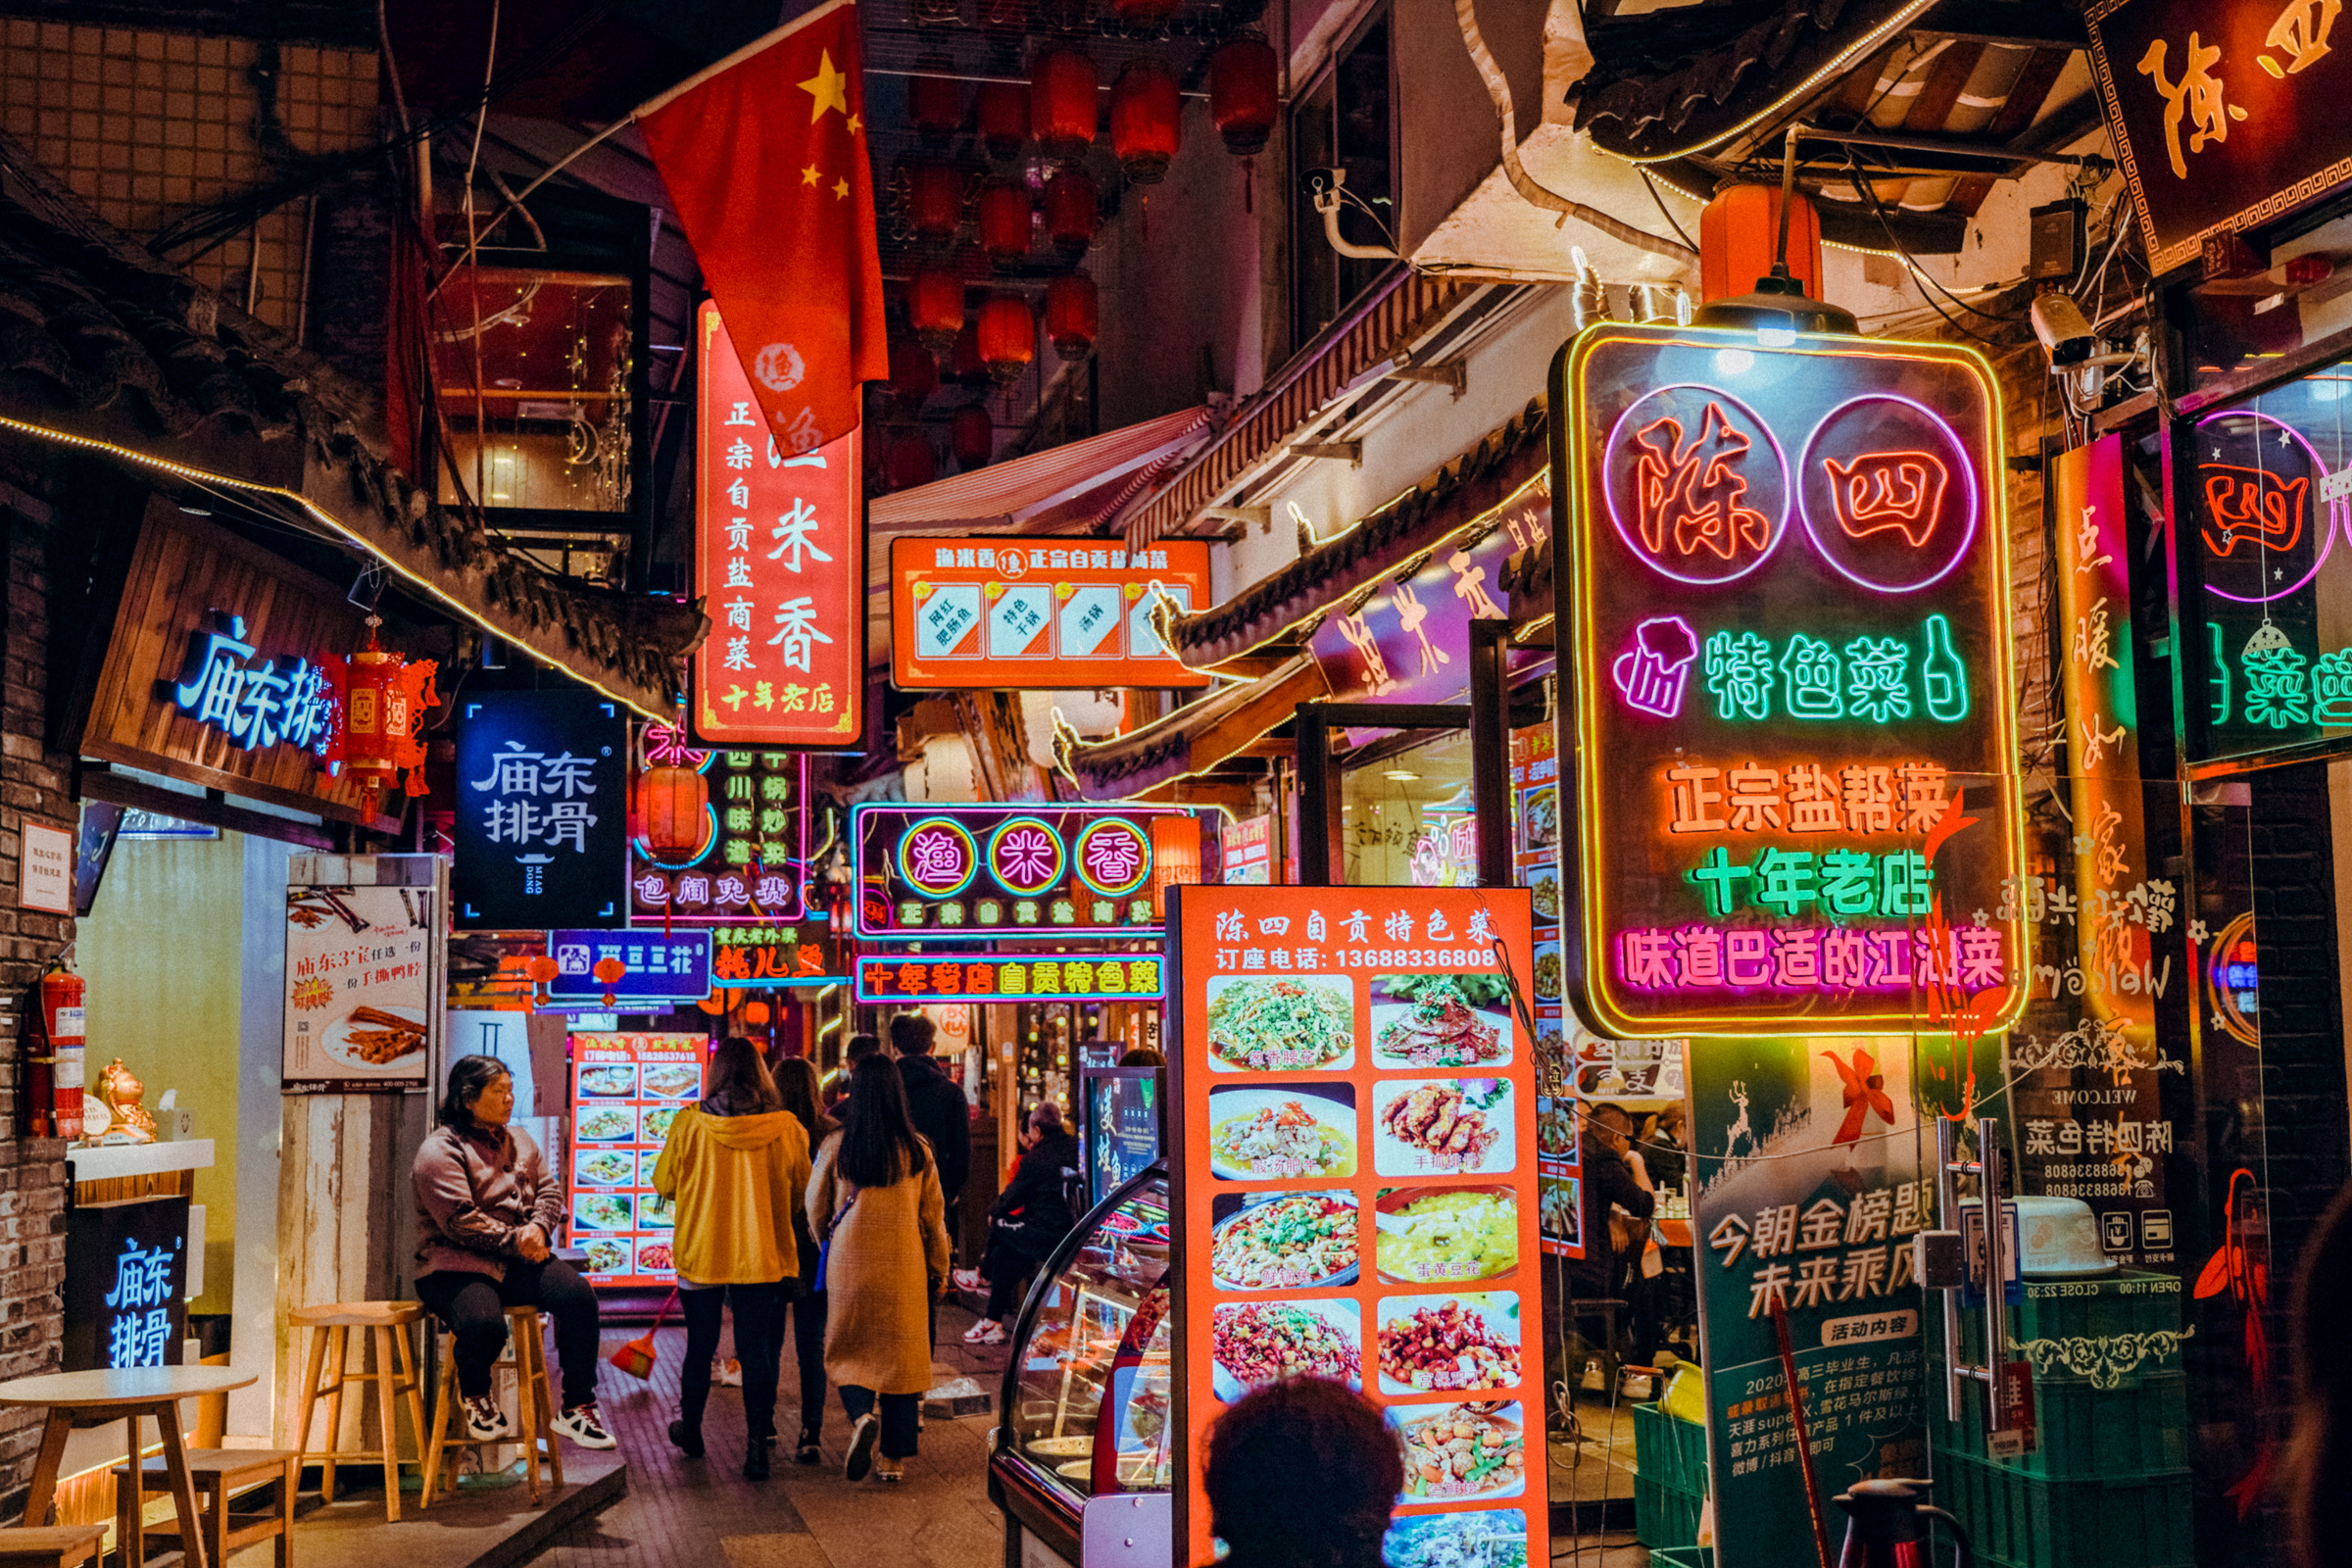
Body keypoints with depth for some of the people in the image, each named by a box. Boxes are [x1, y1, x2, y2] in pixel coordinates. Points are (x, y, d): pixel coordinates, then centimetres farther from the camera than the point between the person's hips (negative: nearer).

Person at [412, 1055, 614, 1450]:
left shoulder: (519, 1142, 18)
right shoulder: (439, 1150, -6)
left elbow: (550, 1189, 14)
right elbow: (460, 1221, -15)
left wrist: (538, 1228, -7)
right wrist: (515, 1241, -14)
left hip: (519, 1262, 6)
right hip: (456, 1266, -6)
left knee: (578, 1296, -22)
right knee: (485, 1325, -36)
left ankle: (577, 1409, -11)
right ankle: (475, 1397, 1)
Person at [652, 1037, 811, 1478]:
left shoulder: (690, 1123, -9)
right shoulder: (786, 1128, -7)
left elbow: (663, 1182, 3)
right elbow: (802, 1194, 4)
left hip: (701, 1255, 0)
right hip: (763, 1256, 0)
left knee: (700, 1347, 17)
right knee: (758, 1351, 6)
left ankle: (690, 1432, 34)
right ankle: (758, 1446, 3)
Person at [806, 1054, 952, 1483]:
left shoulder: (835, 1146, -5)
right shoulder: (917, 1149, -3)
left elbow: (815, 1210, 7)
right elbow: (933, 1215, 4)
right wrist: (938, 1269, 16)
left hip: (849, 1264, 0)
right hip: (903, 1268, 1)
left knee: (848, 1351, 12)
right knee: (900, 1355, 8)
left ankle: (860, 1417, -16)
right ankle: (894, 1457, 10)